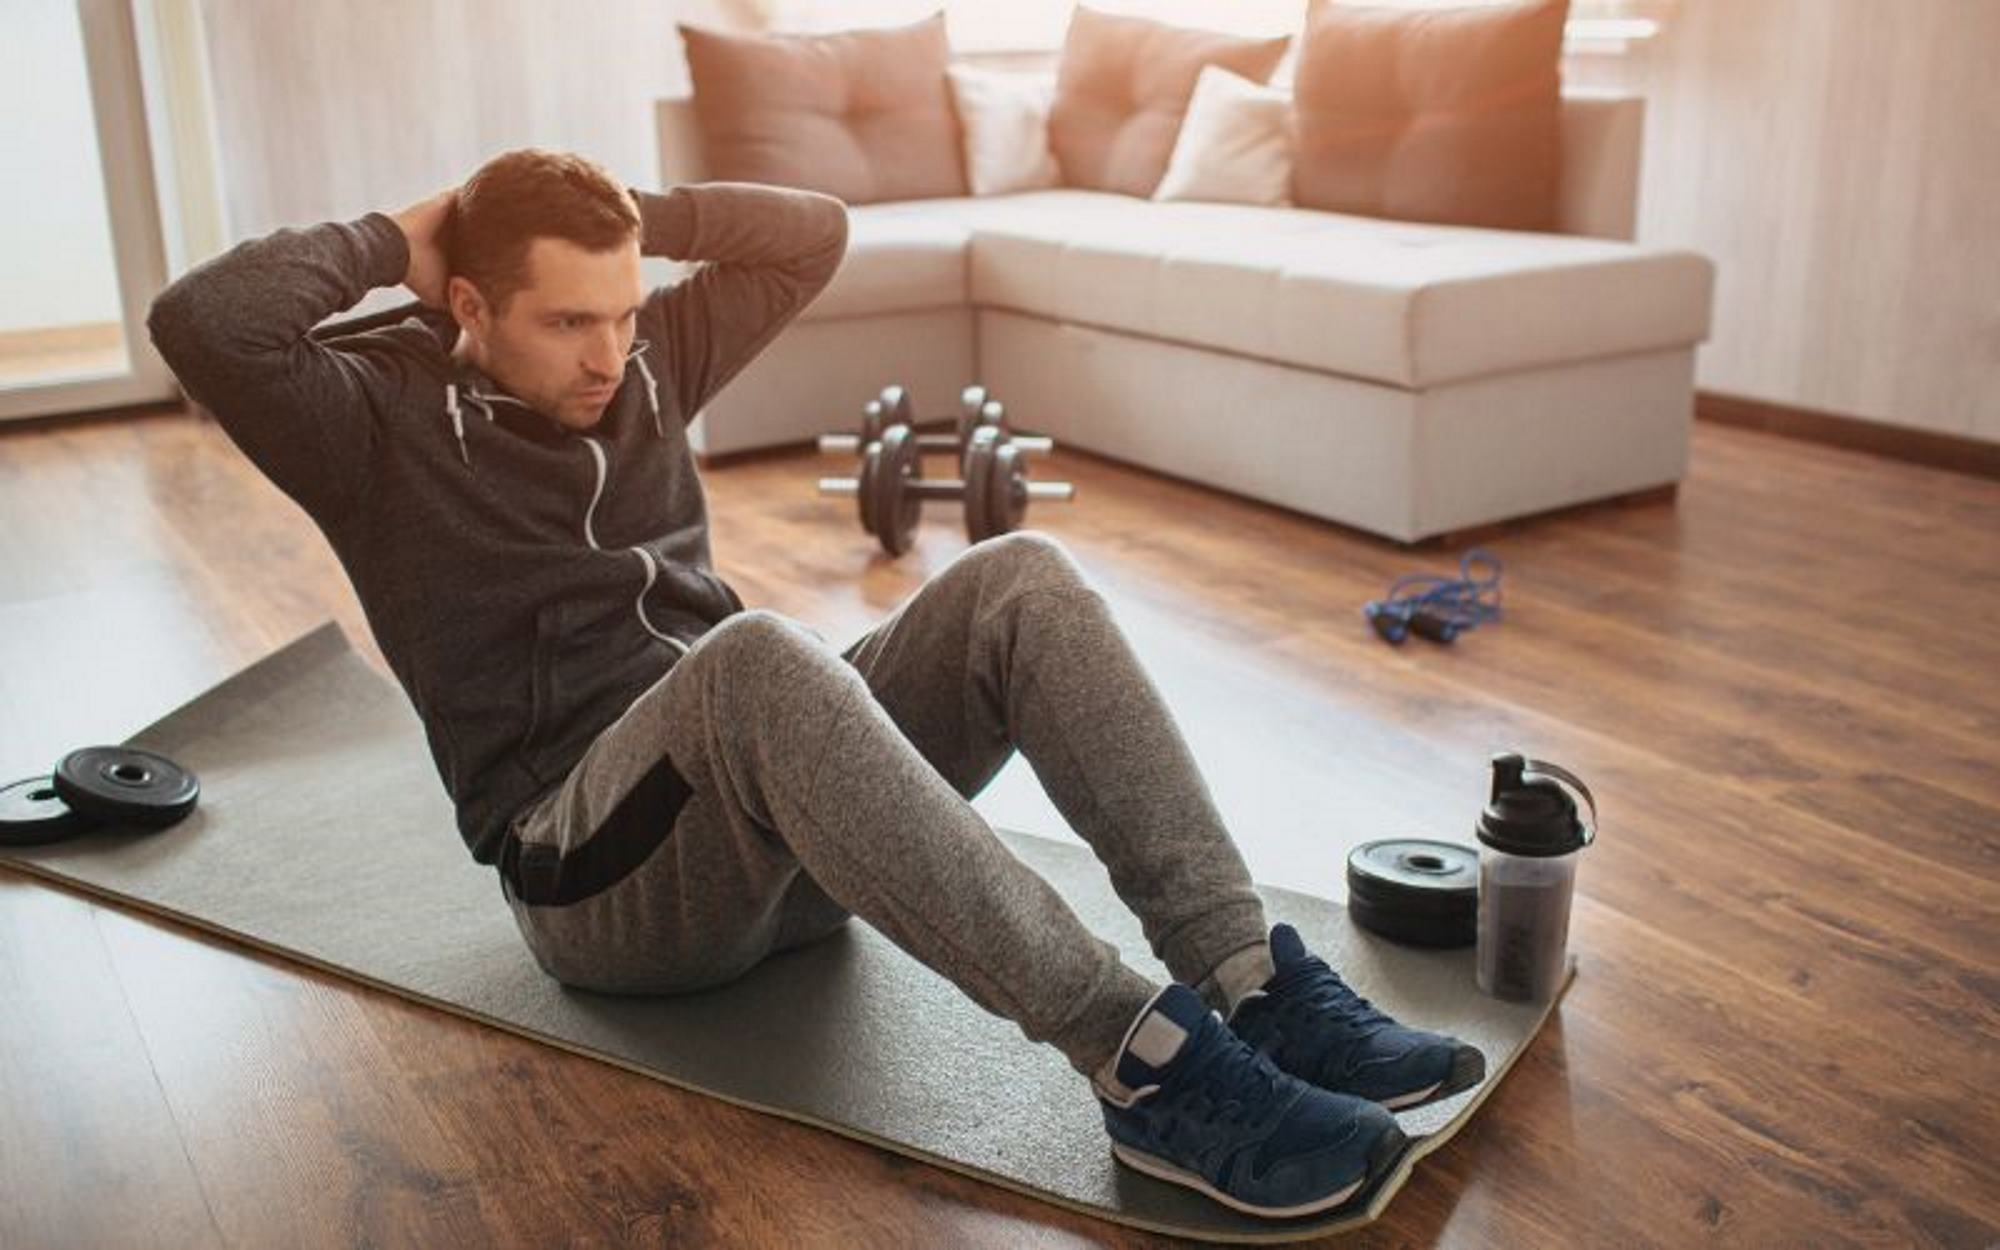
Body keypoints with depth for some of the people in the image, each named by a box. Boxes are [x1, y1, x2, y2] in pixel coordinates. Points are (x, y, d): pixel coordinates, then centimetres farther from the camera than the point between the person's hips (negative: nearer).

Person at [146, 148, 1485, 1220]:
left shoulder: (647, 355, 17)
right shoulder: (380, 414, 1)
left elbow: (814, 231, 18)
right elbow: (199, 323, -18)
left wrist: (628, 213, 10)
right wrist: (397, 237, -5)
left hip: (788, 831, 6)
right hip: (595, 868, -6)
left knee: (1021, 577, -18)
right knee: (758, 653, -40)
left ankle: (1254, 982, -27)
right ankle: (1143, 1061, -42)